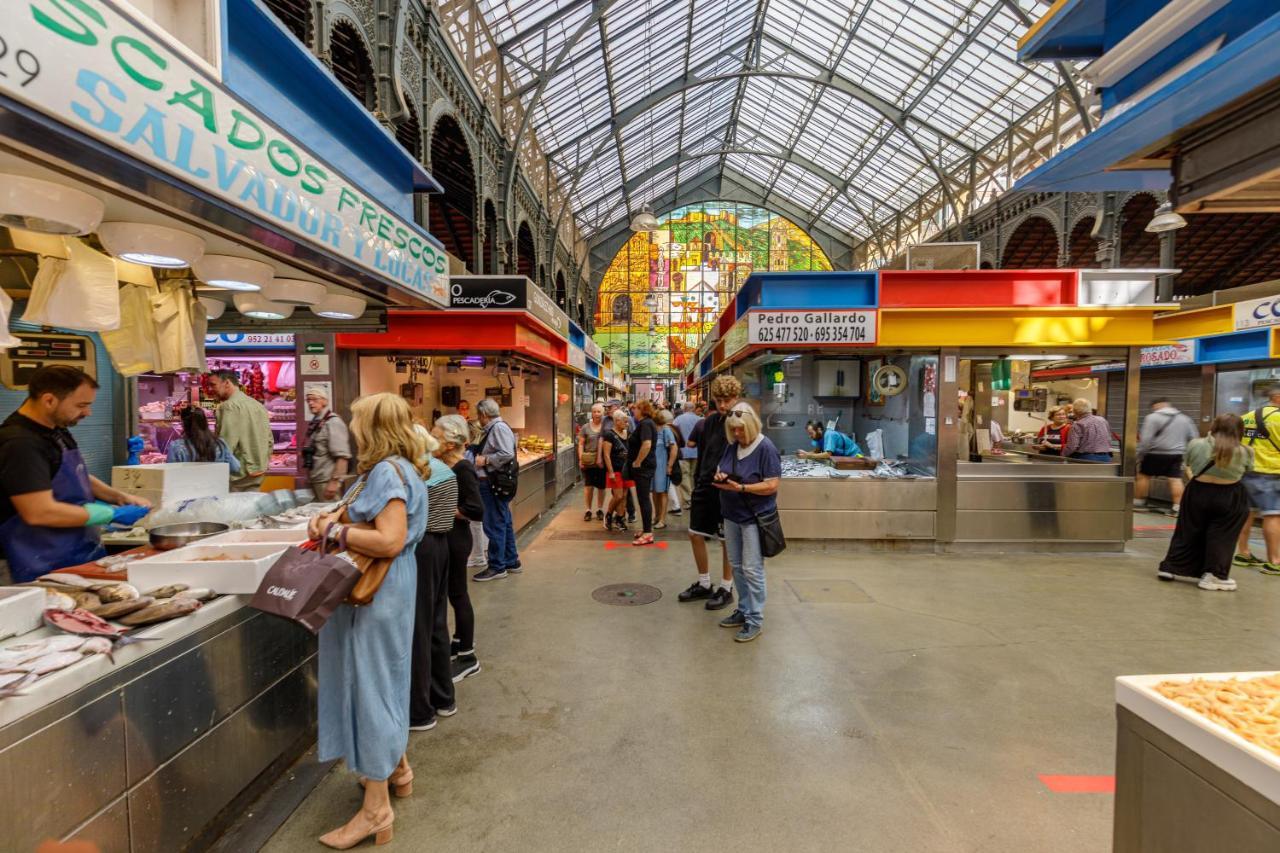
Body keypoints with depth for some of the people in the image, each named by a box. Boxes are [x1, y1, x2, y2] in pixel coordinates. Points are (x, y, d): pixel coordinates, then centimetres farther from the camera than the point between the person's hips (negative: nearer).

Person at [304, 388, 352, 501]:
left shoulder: (333, 422, -14)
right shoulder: (314, 423, 12)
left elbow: (342, 456, -21)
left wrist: (334, 481, -25)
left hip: (327, 482, -8)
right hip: (315, 481, 8)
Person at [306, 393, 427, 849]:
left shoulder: (389, 472, -22)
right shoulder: (385, 469, 11)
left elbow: (390, 541, -31)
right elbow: (362, 516, 17)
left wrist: (335, 530, -20)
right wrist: (330, 519, -2)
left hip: (381, 593, -10)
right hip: (379, 589, 10)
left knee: (371, 686, 0)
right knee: (381, 682, 22)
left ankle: (376, 810, 14)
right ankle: (397, 769, 40)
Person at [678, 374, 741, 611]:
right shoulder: (708, 422, 6)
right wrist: (697, 482, 12)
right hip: (705, 487, 7)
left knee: (728, 540, 7)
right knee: (695, 533, 12)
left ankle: (726, 589, 23)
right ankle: (703, 584, 29)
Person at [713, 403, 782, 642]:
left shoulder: (766, 449, -15)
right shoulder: (733, 445, 4)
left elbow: (772, 485, -19)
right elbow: (720, 468, 16)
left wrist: (741, 488, -26)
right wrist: (720, 475, -8)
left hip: (754, 517, -7)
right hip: (732, 515, 7)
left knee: (752, 569, -2)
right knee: (736, 566, 15)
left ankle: (755, 620, 10)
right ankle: (743, 610, 30)